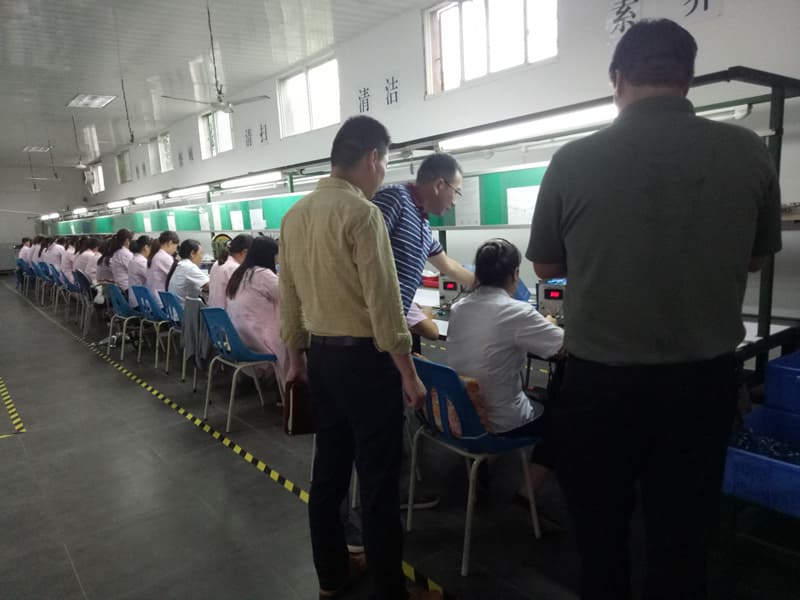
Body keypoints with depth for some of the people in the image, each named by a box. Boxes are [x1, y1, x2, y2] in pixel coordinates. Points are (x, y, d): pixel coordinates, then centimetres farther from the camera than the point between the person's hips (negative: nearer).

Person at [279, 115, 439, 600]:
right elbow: (383, 299, -19)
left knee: (329, 468, 17)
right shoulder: (362, 212, -16)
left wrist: (295, 355, 22)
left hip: (321, 355, 8)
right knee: (379, 479, 3)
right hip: (363, 358, -8)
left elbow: (289, 296, 13)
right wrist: (408, 372, -12)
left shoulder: (295, 214, 8)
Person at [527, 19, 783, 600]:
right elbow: (757, 258, 9)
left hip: (599, 379, -1)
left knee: (600, 531, 21)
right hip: (703, 379, 2)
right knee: (683, 538, 19)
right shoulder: (749, 152, -6)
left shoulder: (573, 161, -11)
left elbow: (546, 266, 2)